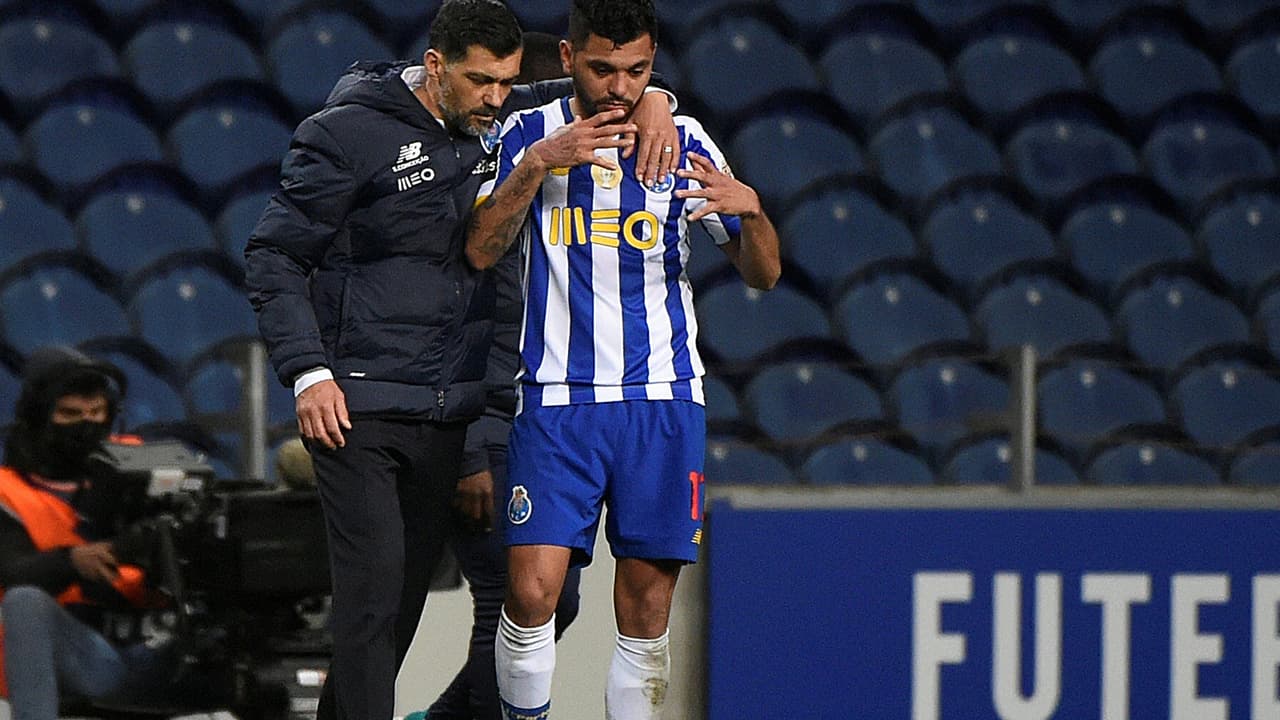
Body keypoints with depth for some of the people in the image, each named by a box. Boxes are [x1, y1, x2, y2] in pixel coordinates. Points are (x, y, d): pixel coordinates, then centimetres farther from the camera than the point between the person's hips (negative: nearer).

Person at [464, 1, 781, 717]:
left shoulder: (685, 143, 6)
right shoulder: (530, 134, 5)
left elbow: (764, 273, 7)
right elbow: (480, 251, -4)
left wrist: (751, 208, -14)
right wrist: (538, 164, -16)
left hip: (663, 400, 1)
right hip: (557, 402, -1)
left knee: (647, 610, 0)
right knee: (532, 592, -12)